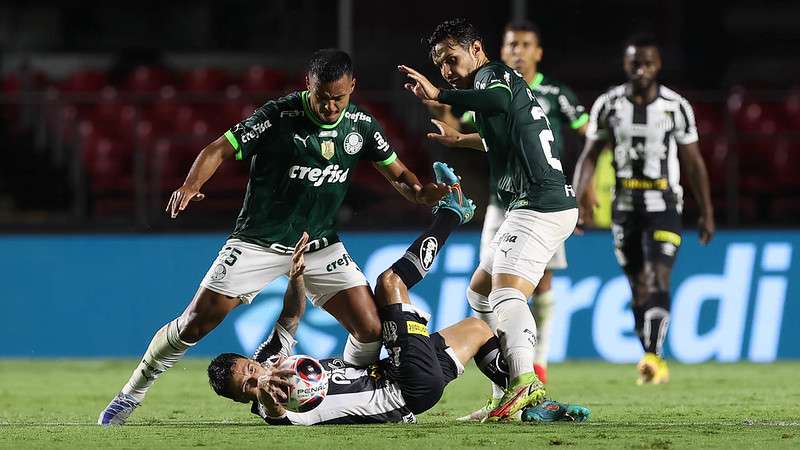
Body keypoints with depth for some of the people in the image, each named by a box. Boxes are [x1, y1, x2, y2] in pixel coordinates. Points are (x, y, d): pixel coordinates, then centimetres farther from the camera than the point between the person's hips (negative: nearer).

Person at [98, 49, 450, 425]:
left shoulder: (360, 125, -3)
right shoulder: (279, 115, -18)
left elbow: (398, 175, 6)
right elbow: (219, 150, -16)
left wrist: (423, 193, -17)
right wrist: (191, 185, -35)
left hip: (321, 246, 4)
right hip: (258, 241, -4)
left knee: (370, 329, -9)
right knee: (195, 324, -7)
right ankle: (131, 395, 11)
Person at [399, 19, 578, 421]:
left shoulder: (491, 74, -6)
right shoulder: (504, 80, 24)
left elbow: (499, 101, -32)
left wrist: (439, 96, -33)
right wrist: (461, 139, 54)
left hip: (538, 206, -11)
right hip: (545, 204, 11)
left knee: (506, 294, -26)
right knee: (479, 293, 19)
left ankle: (524, 381, -47)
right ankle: (507, 395, 15)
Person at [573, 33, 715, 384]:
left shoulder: (676, 106, -2)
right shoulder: (608, 105, 1)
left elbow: (693, 163, 4)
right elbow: (589, 156, 2)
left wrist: (707, 213, 5)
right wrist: (580, 196, -14)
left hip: (663, 205, -2)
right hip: (624, 206, 2)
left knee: (658, 279, -17)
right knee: (638, 286, 7)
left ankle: (652, 357, -26)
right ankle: (656, 365, 16)